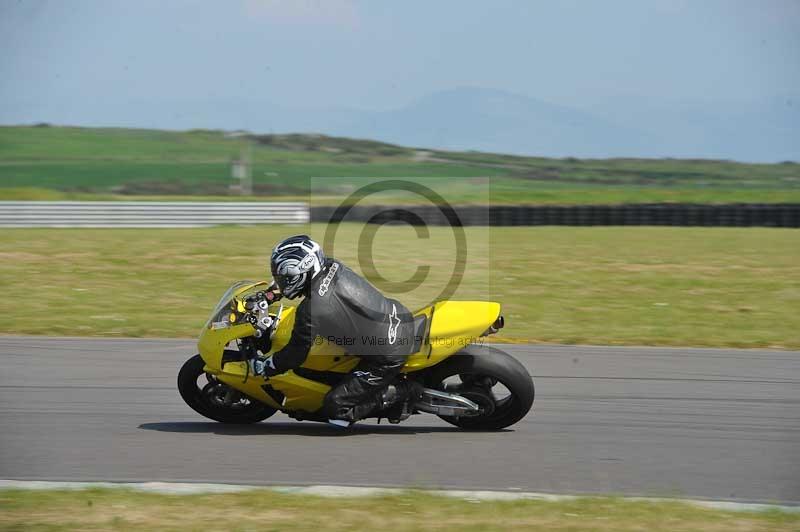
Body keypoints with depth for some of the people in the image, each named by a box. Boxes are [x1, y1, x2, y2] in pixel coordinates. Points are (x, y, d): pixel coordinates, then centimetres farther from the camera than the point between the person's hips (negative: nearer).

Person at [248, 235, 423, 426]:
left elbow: (295, 354, -9)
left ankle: (405, 390, -4)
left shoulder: (311, 310, -21)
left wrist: (263, 367, 7)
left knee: (335, 407, -5)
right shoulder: (333, 267, 0)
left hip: (387, 356, -9)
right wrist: (274, 290, 31)